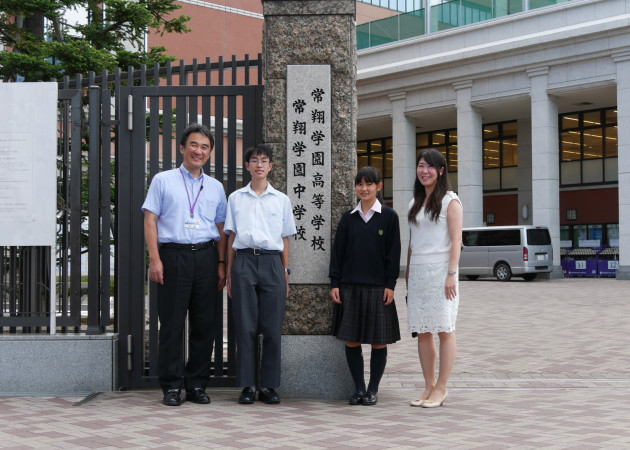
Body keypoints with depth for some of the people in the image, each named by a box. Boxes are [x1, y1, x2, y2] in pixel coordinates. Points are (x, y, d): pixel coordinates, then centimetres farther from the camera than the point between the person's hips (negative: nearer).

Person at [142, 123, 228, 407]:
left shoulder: (216, 187, 17)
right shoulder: (163, 181, 8)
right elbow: (150, 220, 2)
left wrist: (221, 264, 8)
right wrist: (155, 258, -8)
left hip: (206, 257, 3)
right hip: (173, 255, -3)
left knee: (205, 323, 3)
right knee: (172, 323, -3)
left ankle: (197, 385, 13)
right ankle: (172, 386, 5)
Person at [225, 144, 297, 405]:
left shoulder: (281, 200, 12)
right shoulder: (236, 198, 12)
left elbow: (285, 240, 14)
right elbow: (231, 238, 13)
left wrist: (286, 274, 8)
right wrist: (229, 275, 8)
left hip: (272, 262, 0)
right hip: (244, 261, 0)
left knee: (272, 328, -1)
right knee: (245, 327, -2)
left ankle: (269, 386, 7)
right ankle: (248, 385, 4)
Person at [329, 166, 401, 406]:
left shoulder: (389, 216, 2)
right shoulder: (348, 218, 8)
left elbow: (393, 253, 0)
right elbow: (338, 251, 9)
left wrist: (390, 285, -6)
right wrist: (335, 283, 2)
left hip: (378, 287, -2)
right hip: (350, 287, 2)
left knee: (378, 341, 2)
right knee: (351, 340, 3)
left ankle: (373, 390, 12)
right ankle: (359, 388, 14)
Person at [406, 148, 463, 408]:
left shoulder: (450, 201, -2)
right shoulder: (415, 203, 18)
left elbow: (456, 241, -8)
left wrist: (451, 274, -16)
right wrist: (408, 274, 15)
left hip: (440, 270, -7)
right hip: (418, 271, 7)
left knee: (444, 330, -3)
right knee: (422, 331, 6)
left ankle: (441, 388, 1)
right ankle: (429, 387, 11)